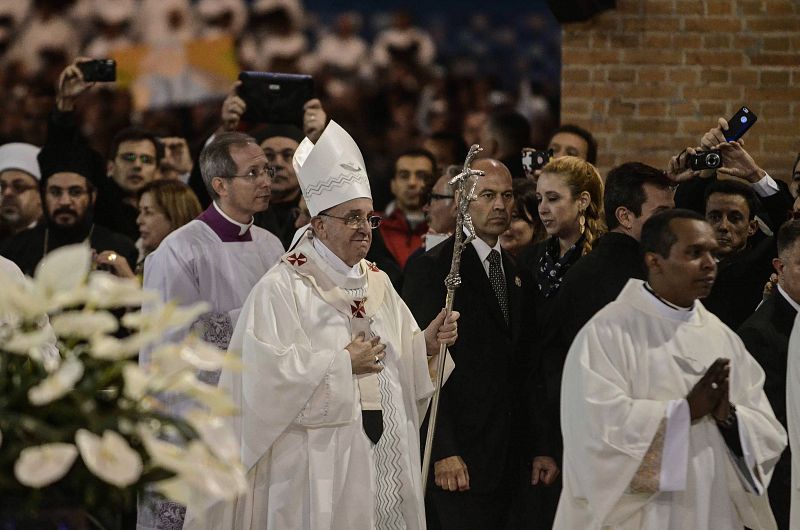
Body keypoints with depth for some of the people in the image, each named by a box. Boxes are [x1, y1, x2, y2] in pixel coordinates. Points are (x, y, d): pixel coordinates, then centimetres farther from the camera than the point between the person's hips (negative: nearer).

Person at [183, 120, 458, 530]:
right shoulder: (282, 288, -9)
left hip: (384, 450, 6)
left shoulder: (378, 284, 13)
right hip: (319, 461, -6)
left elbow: (403, 361, 13)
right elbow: (270, 370, -18)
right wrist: (343, 363, -12)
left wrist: (427, 344, -7)